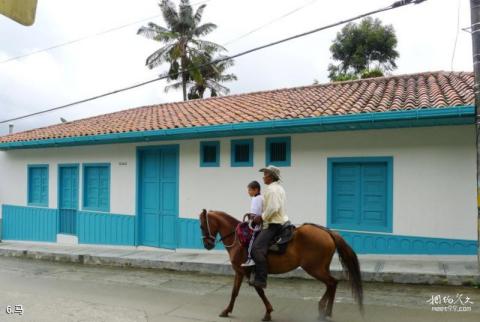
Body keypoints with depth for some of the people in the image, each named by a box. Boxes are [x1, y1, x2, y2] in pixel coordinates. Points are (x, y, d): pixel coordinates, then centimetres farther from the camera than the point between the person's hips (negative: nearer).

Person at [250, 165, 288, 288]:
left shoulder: (271, 189, -16)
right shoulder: (279, 187, 17)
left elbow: (273, 208, -26)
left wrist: (261, 218, -14)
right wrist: (262, 216, 15)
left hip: (273, 224, -12)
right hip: (280, 221, 12)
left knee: (257, 248, -20)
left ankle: (260, 280, -21)